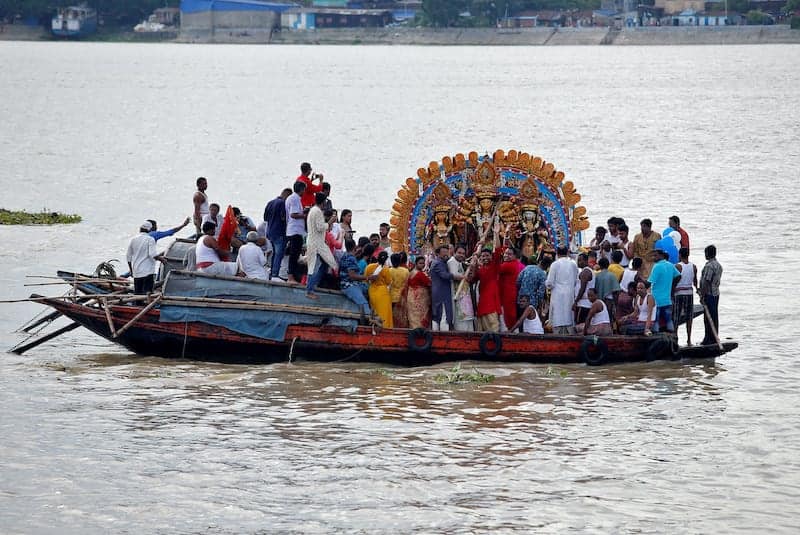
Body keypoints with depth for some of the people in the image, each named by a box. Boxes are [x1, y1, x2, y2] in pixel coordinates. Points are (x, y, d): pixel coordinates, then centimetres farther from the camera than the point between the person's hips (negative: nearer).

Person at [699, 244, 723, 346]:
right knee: (714, 316, 12)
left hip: (709, 294, -10)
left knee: (709, 317, -7)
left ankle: (709, 339, -6)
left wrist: (702, 296, -18)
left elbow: (706, 282, -21)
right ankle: (715, 338, 15)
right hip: (716, 293, 10)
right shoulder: (718, 265, 13)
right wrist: (702, 290, 25)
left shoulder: (709, 266, -18)